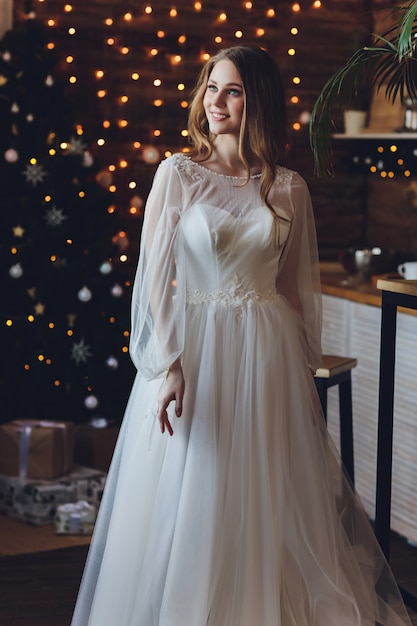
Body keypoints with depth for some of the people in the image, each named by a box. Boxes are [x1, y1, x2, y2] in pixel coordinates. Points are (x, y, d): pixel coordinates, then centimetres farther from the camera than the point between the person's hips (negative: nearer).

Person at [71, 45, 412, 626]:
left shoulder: (288, 187, 4)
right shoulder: (177, 174, -3)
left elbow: (299, 286, 10)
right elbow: (154, 276, -5)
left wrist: (305, 367, 11)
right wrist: (168, 366, -13)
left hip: (268, 356, 2)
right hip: (195, 346, -2)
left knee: (269, 499, 10)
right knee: (190, 502, 6)